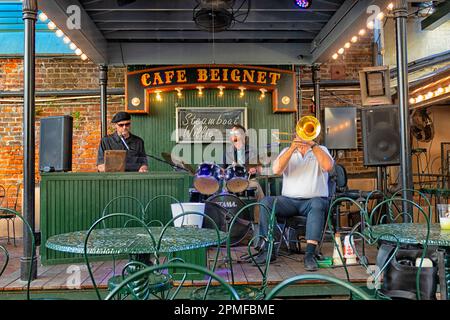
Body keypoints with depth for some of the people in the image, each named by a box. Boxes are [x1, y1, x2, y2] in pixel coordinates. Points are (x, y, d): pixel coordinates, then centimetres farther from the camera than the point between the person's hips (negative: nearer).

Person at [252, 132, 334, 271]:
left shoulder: (321, 150, 12)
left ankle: (310, 254, -36)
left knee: (317, 204, -35)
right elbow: (276, 170, -6)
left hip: (313, 199, -2)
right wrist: (292, 148, -13)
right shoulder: (288, 151, 15)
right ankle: (267, 249, -18)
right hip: (289, 200, 2)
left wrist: (313, 144, -13)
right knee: (266, 202, -24)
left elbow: (328, 166, -12)